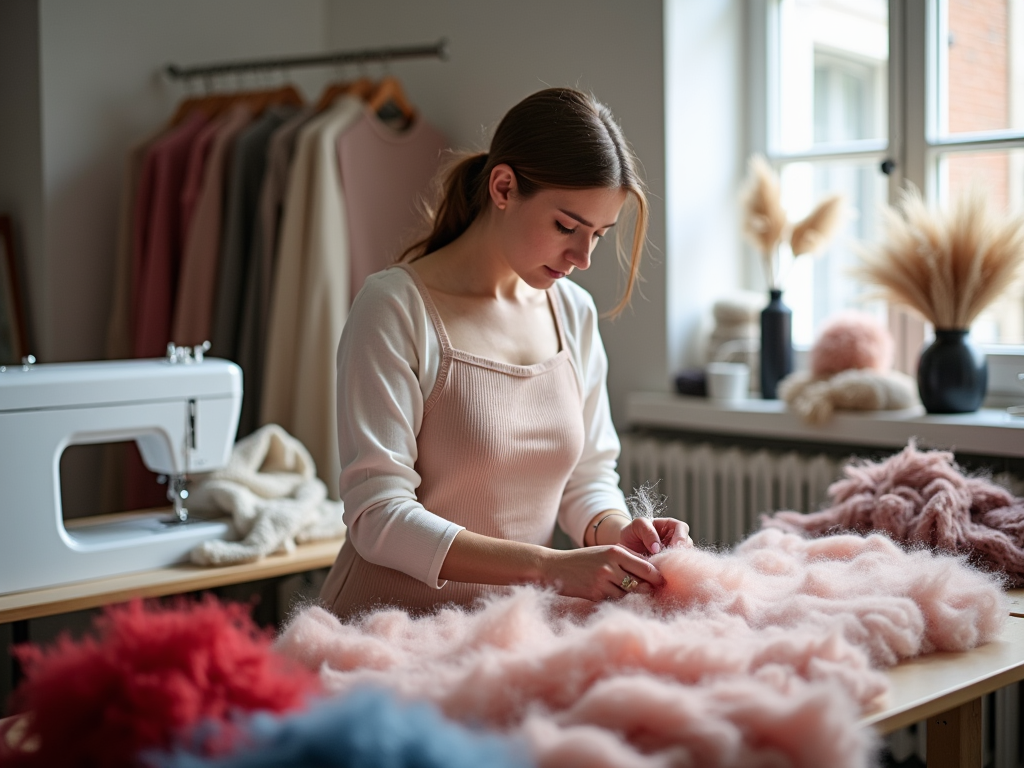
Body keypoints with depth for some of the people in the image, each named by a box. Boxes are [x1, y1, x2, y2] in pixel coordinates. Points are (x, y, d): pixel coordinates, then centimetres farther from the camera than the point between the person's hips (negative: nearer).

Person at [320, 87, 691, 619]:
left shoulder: (574, 312, 8)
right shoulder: (395, 308, -11)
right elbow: (378, 519, -16)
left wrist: (614, 530, -8)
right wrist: (549, 567, -25)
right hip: (390, 624, -5)